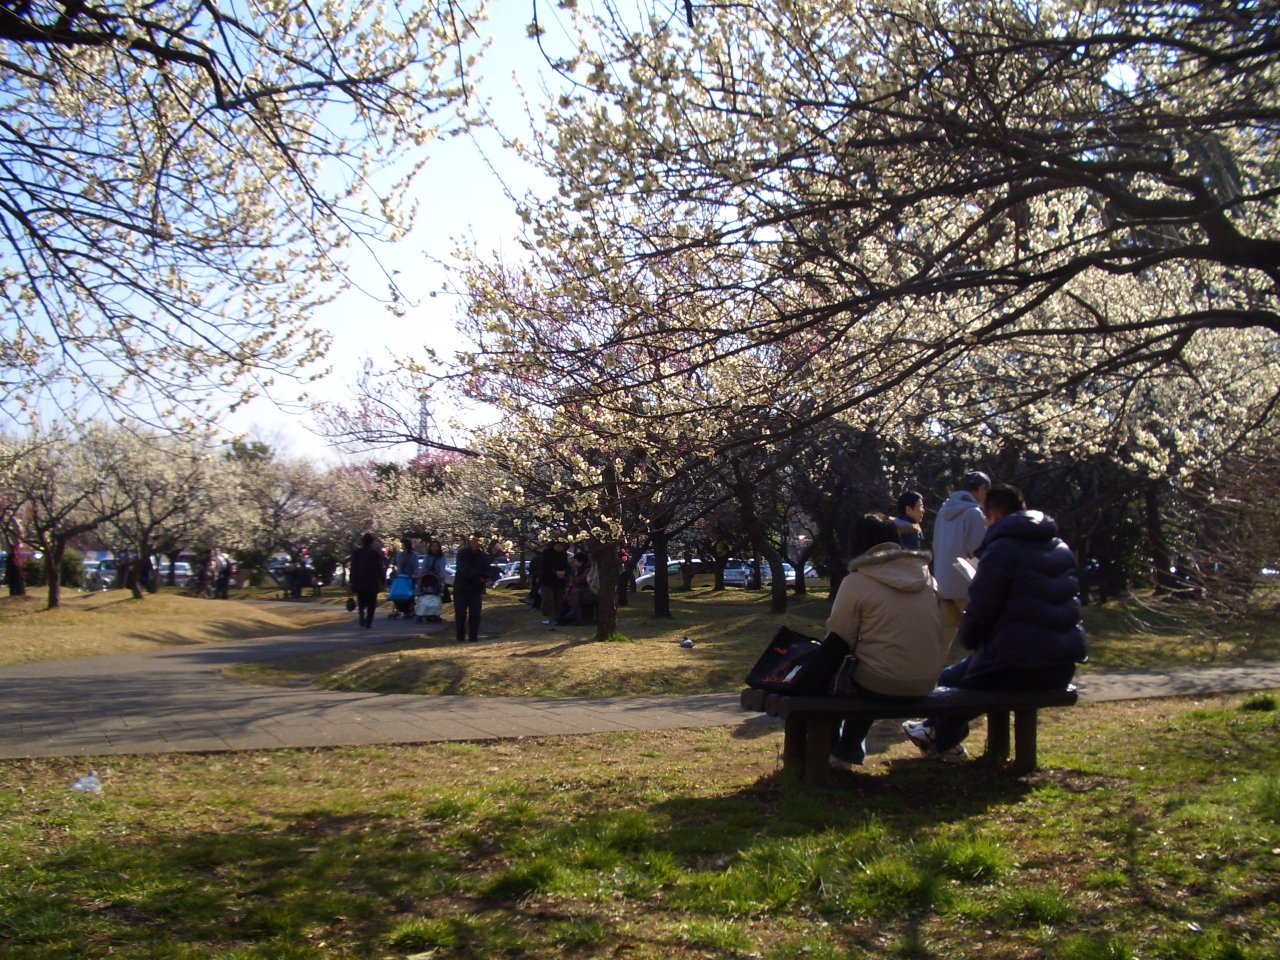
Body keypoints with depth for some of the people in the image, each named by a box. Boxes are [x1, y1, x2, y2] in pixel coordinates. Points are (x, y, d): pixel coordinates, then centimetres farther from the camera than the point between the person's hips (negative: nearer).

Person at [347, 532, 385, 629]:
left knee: (361, 603, 14)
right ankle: (368, 623, -4)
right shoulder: (376, 553, -8)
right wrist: (383, 580, 0)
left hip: (359, 582, 2)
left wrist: (351, 581, 5)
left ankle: (362, 620, -7)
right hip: (372, 582, -2)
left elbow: (352, 567, 1)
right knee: (371, 604, 6)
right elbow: (380, 568, -7)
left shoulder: (355, 552, 0)